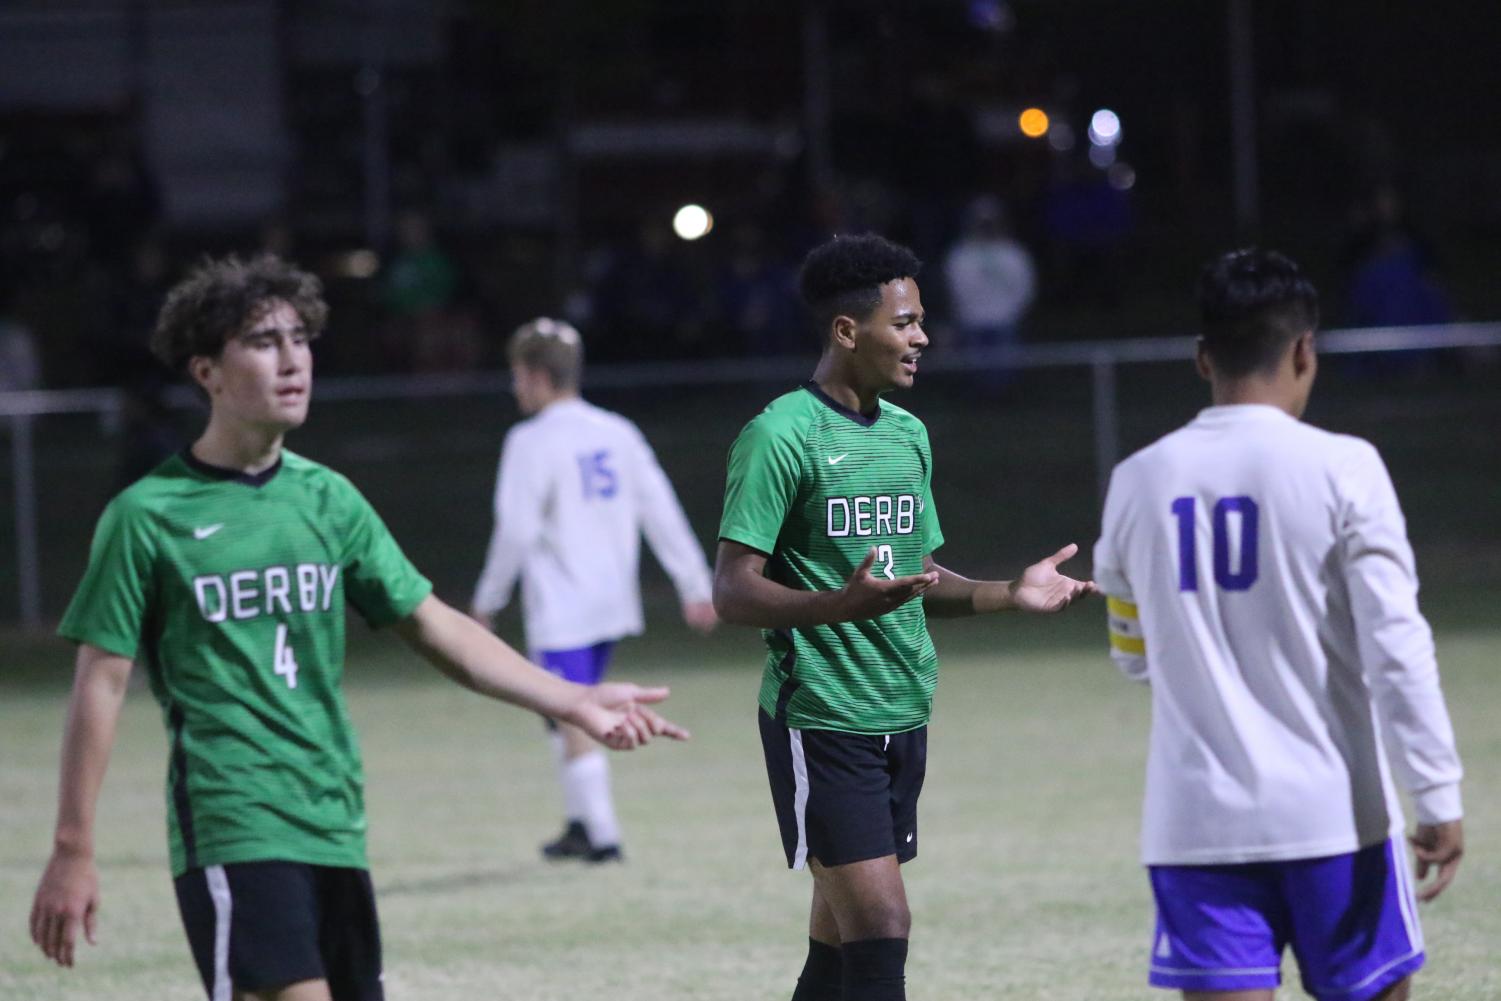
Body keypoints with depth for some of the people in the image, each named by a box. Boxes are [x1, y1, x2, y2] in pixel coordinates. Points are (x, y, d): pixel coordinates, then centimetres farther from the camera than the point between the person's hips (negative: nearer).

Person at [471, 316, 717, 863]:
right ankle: (581, 820, 23)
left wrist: (488, 598, -3)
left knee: (572, 719, -3)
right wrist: (695, 586, 9)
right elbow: (662, 513, 6)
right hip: (613, 601, 7)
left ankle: (601, 832, -7)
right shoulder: (617, 432, 7)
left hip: (560, 607, -7)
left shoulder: (531, 442, -12)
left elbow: (517, 530, -15)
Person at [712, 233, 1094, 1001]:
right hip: (821, 722, -8)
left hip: (902, 718, 8)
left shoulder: (907, 435, 13)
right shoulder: (780, 436, -11)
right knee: (881, 930, -15)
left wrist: (1009, 594, 5)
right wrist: (841, 605, -33)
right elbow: (734, 591, -16)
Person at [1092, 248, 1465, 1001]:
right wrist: (1438, 795, -8)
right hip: (1331, 812, -2)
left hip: (1195, 819, 2)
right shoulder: (1342, 469, -7)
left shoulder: (1140, 481, 5)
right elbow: (1396, 644, -12)